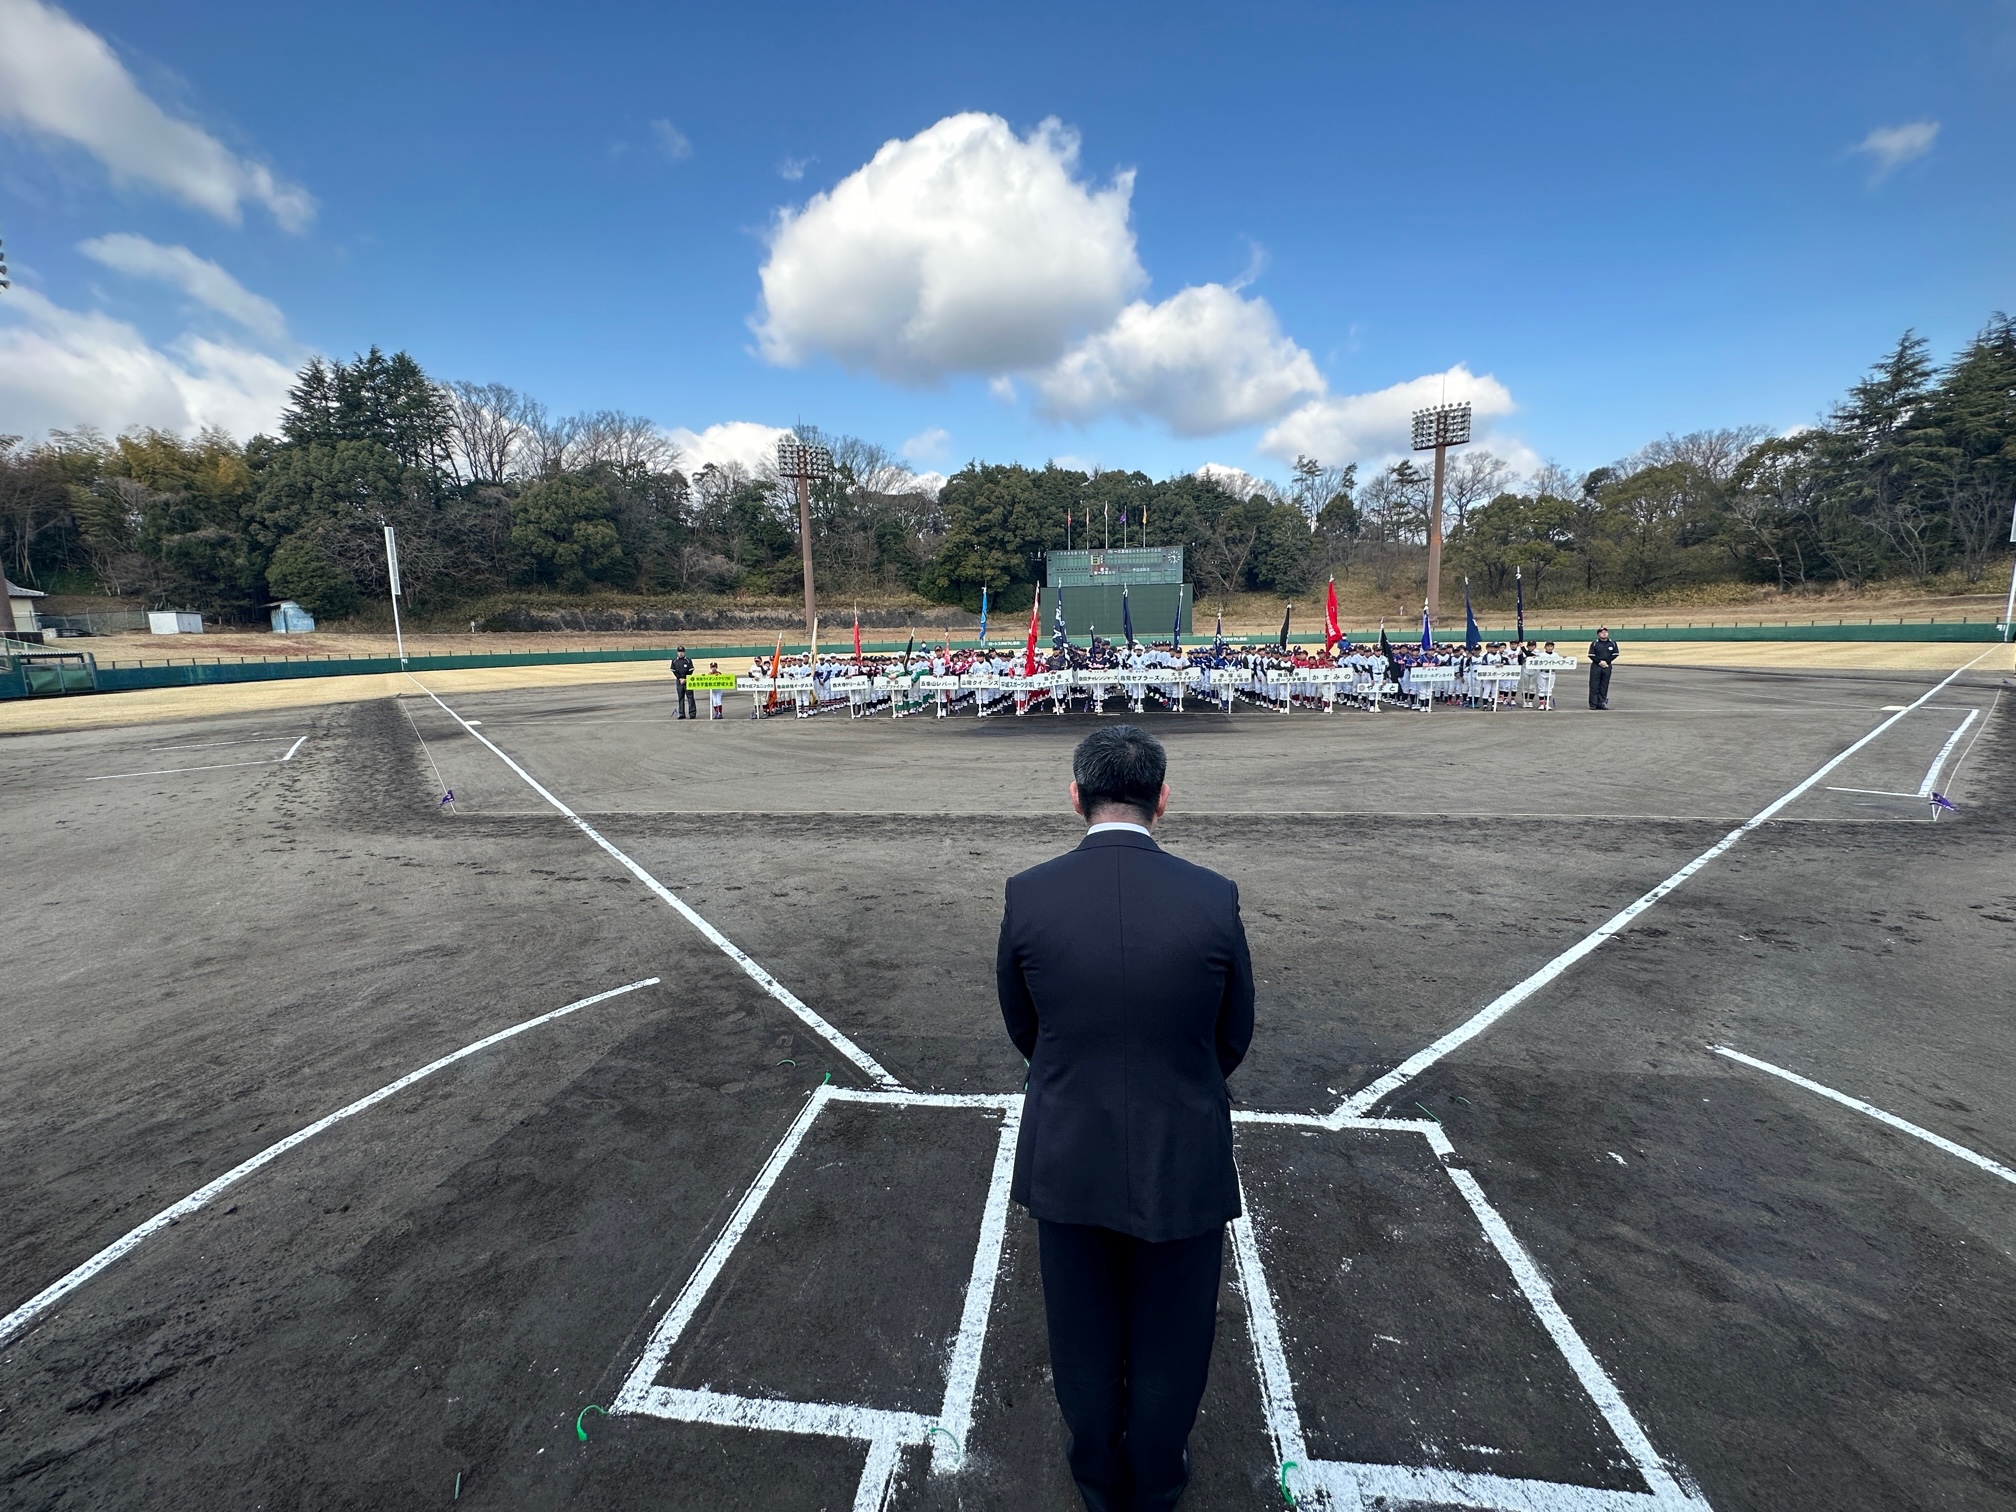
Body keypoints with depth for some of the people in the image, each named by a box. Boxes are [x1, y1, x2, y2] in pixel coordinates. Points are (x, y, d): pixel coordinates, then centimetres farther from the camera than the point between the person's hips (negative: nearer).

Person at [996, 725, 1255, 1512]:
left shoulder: (1027, 894, -17)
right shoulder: (1213, 898, -18)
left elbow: (1022, 1027, -2)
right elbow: (1234, 1037, -3)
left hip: (1067, 1159, 1)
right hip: (1183, 1161, 0)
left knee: (1083, 1336, 26)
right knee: (1170, 1338, 26)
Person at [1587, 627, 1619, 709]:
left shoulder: (1613, 643, 7)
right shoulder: (1594, 643, 0)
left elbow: (1615, 654, 4)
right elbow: (1591, 655, -4)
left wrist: (1606, 662, -8)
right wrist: (1599, 662, -14)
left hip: (1607, 666, 2)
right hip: (1596, 666, -2)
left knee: (1604, 686, 4)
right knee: (1594, 685, -3)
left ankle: (1601, 703, 8)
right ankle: (1593, 704, -1)